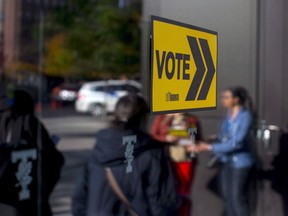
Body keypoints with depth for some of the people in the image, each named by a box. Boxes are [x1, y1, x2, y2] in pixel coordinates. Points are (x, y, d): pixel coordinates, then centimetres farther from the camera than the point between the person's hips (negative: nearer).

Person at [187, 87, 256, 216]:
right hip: (226, 162, 7)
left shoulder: (245, 116, -14)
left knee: (238, 198, -4)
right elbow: (222, 140, 9)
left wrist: (210, 148, -22)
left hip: (241, 163, -7)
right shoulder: (228, 117, 6)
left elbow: (237, 142, -21)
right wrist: (202, 146, -3)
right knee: (227, 196, 10)